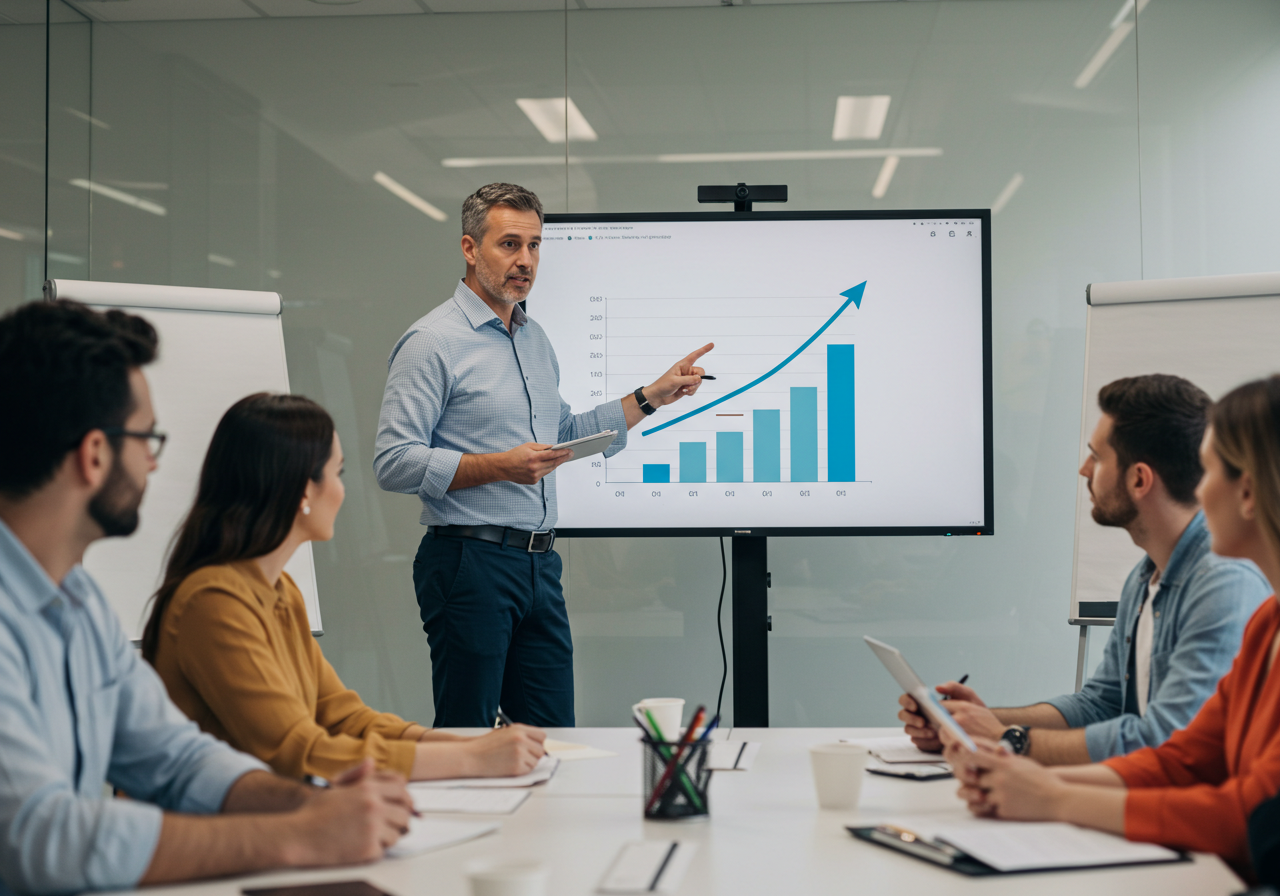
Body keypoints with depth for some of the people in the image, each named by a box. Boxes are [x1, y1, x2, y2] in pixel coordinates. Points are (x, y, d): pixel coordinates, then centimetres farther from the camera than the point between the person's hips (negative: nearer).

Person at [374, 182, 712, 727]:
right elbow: (394, 462, -16)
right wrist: (501, 466, -22)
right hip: (469, 560, -8)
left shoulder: (536, 339, 17)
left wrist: (653, 397, 21)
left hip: (539, 564, 8)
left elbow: (568, 437, 28)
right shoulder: (432, 342, -9)